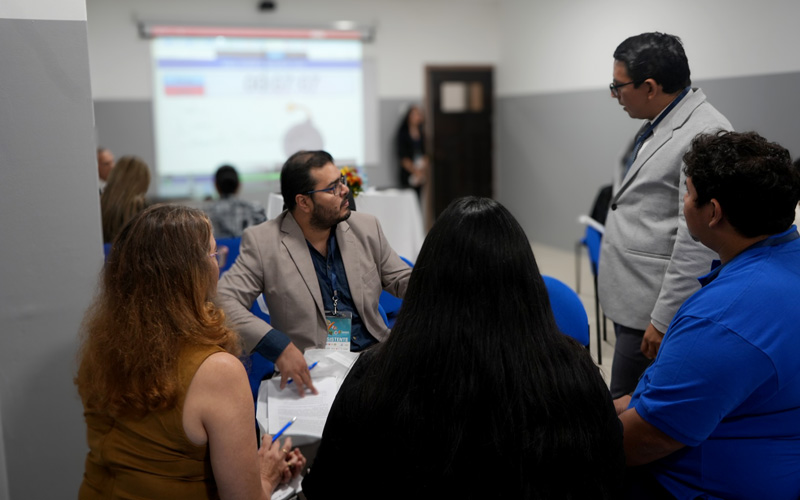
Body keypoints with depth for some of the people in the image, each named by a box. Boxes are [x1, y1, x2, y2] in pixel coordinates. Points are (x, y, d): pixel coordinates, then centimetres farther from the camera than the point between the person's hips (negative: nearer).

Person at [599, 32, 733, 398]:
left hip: (656, 309, -9)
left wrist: (664, 320, -19)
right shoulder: (656, 126, 13)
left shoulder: (705, 135, -18)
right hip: (631, 301, 9)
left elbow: (697, 241, -22)